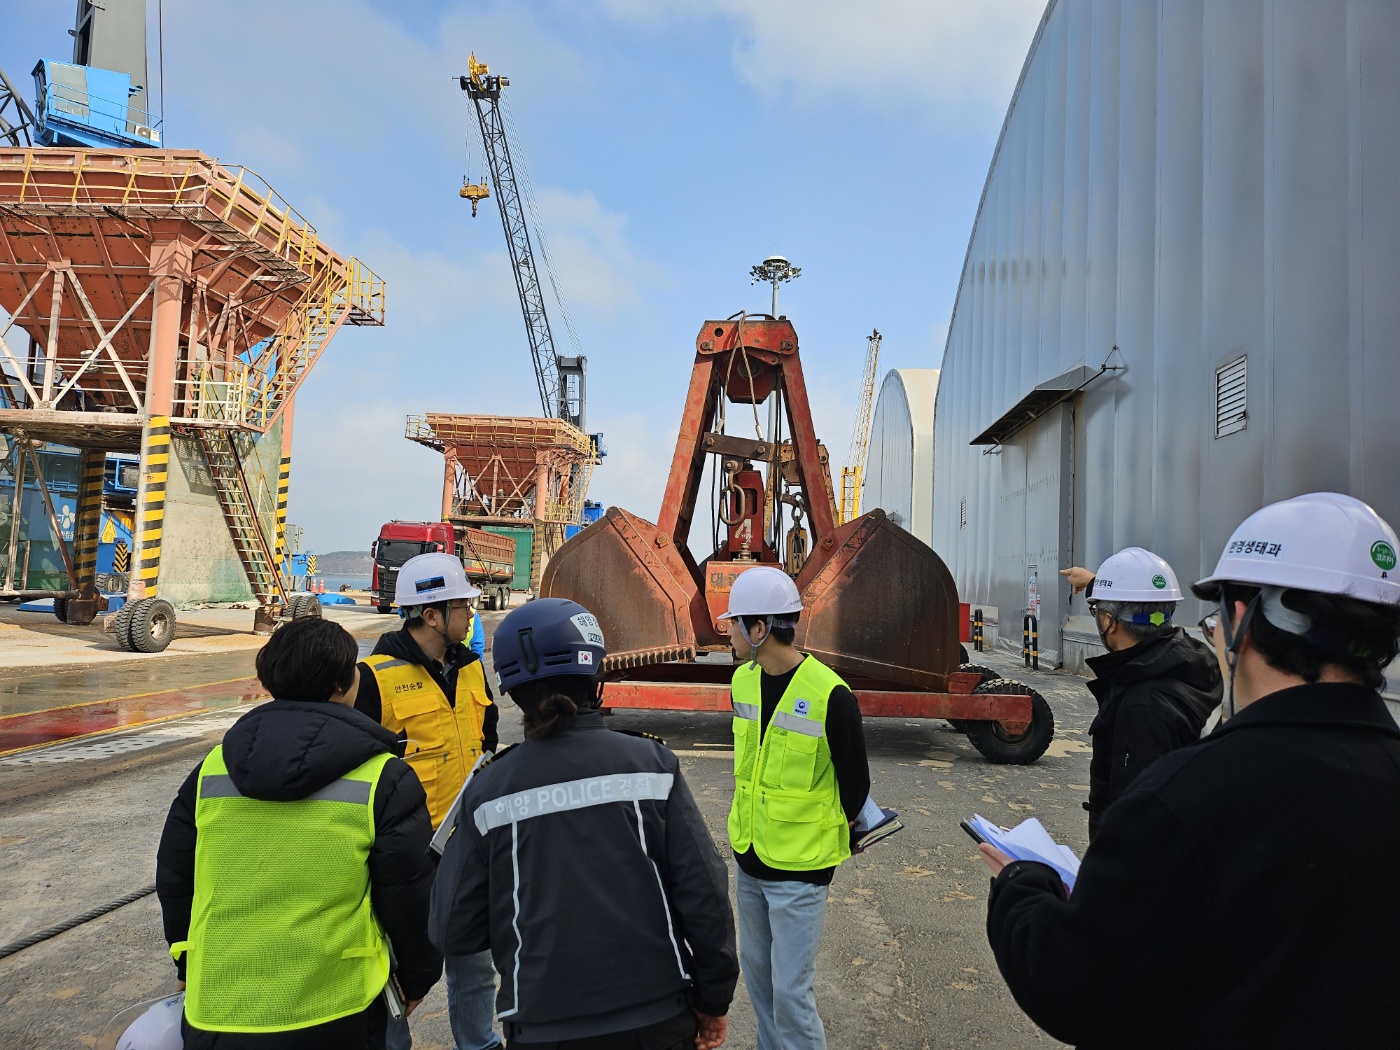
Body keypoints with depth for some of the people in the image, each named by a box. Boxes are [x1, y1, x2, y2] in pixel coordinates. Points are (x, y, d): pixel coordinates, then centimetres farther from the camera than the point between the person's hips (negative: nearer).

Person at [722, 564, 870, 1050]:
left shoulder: (830, 694, -21)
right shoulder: (743, 680, -1)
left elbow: (856, 783, -10)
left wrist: (823, 836, 2)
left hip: (799, 868, -6)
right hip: (748, 857, 7)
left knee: (790, 990, 0)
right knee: (756, 973, 20)